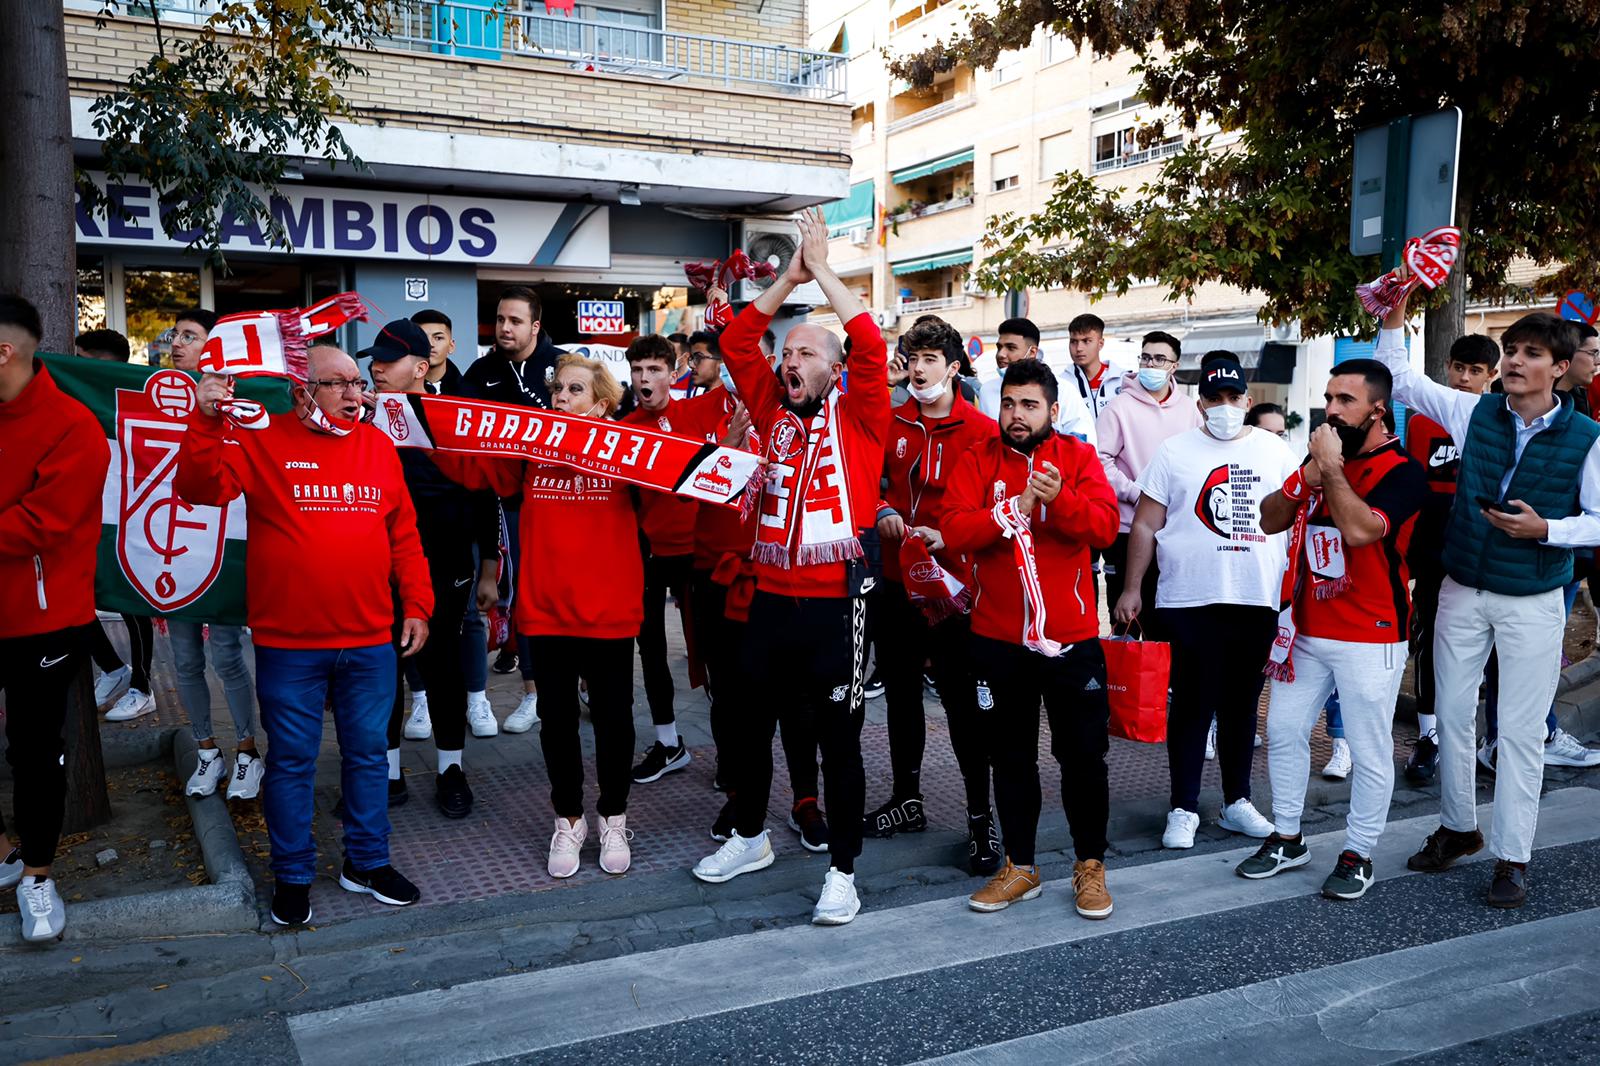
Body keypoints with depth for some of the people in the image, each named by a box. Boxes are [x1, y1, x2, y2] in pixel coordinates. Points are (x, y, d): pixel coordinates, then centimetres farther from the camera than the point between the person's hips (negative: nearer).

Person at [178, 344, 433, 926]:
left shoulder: (379, 446, 8)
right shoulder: (262, 441, -2)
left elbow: (404, 533, 10)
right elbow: (202, 488, -14)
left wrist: (416, 604, 5)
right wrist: (206, 422, -28)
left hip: (370, 643, 3)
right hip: (289, 645, -3)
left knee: (368, 753, 14)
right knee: (291, 760, 8)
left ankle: (367, 862, 30)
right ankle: (292, 876, 24)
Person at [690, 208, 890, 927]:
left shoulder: (859, 418, -1)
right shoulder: (774, 412, 10)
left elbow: (869, 343, -14)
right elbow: (735, 343, 7)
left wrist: (822, 269, -6)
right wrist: (789, 278, 4)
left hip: (836, 603, -5)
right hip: (772, 598, 5)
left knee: (839, 738, 4)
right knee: (753, 724, 18)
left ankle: (842, 871, 17)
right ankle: (750, 838, 39)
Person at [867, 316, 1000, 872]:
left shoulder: (982, 431, -7)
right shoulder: (891, 423, 6)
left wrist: (947, 536, -20)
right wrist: (882, 512, -6)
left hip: (951, 582, -5)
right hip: (896, 579, 5)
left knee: (960, 700, -2)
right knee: (900, 691, 16)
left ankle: (981, 819, 10)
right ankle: (906, 800, 32)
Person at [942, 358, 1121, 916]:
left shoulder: (1079, 457, 0)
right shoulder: (977, 461, 1)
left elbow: (1104, 525, -14)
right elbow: (955, 530, -12)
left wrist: (1059, 500, -31)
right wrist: (1016, 507, -20)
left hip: (1071, 638, -1)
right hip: (998, 639, 1)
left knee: (1083, 754, 6)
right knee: (1011, 757, 13)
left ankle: (1090, 865, 25)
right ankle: (1019, 868, 27)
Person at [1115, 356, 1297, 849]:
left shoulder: (1275, 451, 10)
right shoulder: (1175, 452, 3)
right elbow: (1145, 525, 3)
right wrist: (1131, 588, -2)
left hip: (1258, 600, 3)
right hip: (1191, 600, -2)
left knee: (1241, 703, 12)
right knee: (1192, 703, 1)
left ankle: (1237, 802, 24)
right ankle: (1184, 808, 11)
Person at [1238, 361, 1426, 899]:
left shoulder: (1401, 471, -12)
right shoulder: (1323, 456, 11)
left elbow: (1361, 529, -29)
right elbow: (1270, 521, 8)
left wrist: (1331, 467, -22)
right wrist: (1305, 480, -9)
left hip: (1370, 637, -7)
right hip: (1307, 629, 7)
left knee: (1369, 752, 4)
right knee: (1284, 732, 11)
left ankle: (1358, 854, 18)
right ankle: (1287, 839, 25)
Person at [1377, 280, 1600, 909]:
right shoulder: (1475, 413, -2)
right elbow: (1399, 379, 3)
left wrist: (1546, 529, -20)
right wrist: (1394, 320, -7)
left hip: (1532, 603, -3)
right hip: (1462, 592, 3)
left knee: (1521, 732, 3)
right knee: (1453, 715, 13)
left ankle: (1512, 857, 16)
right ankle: (1457, 828, 31)